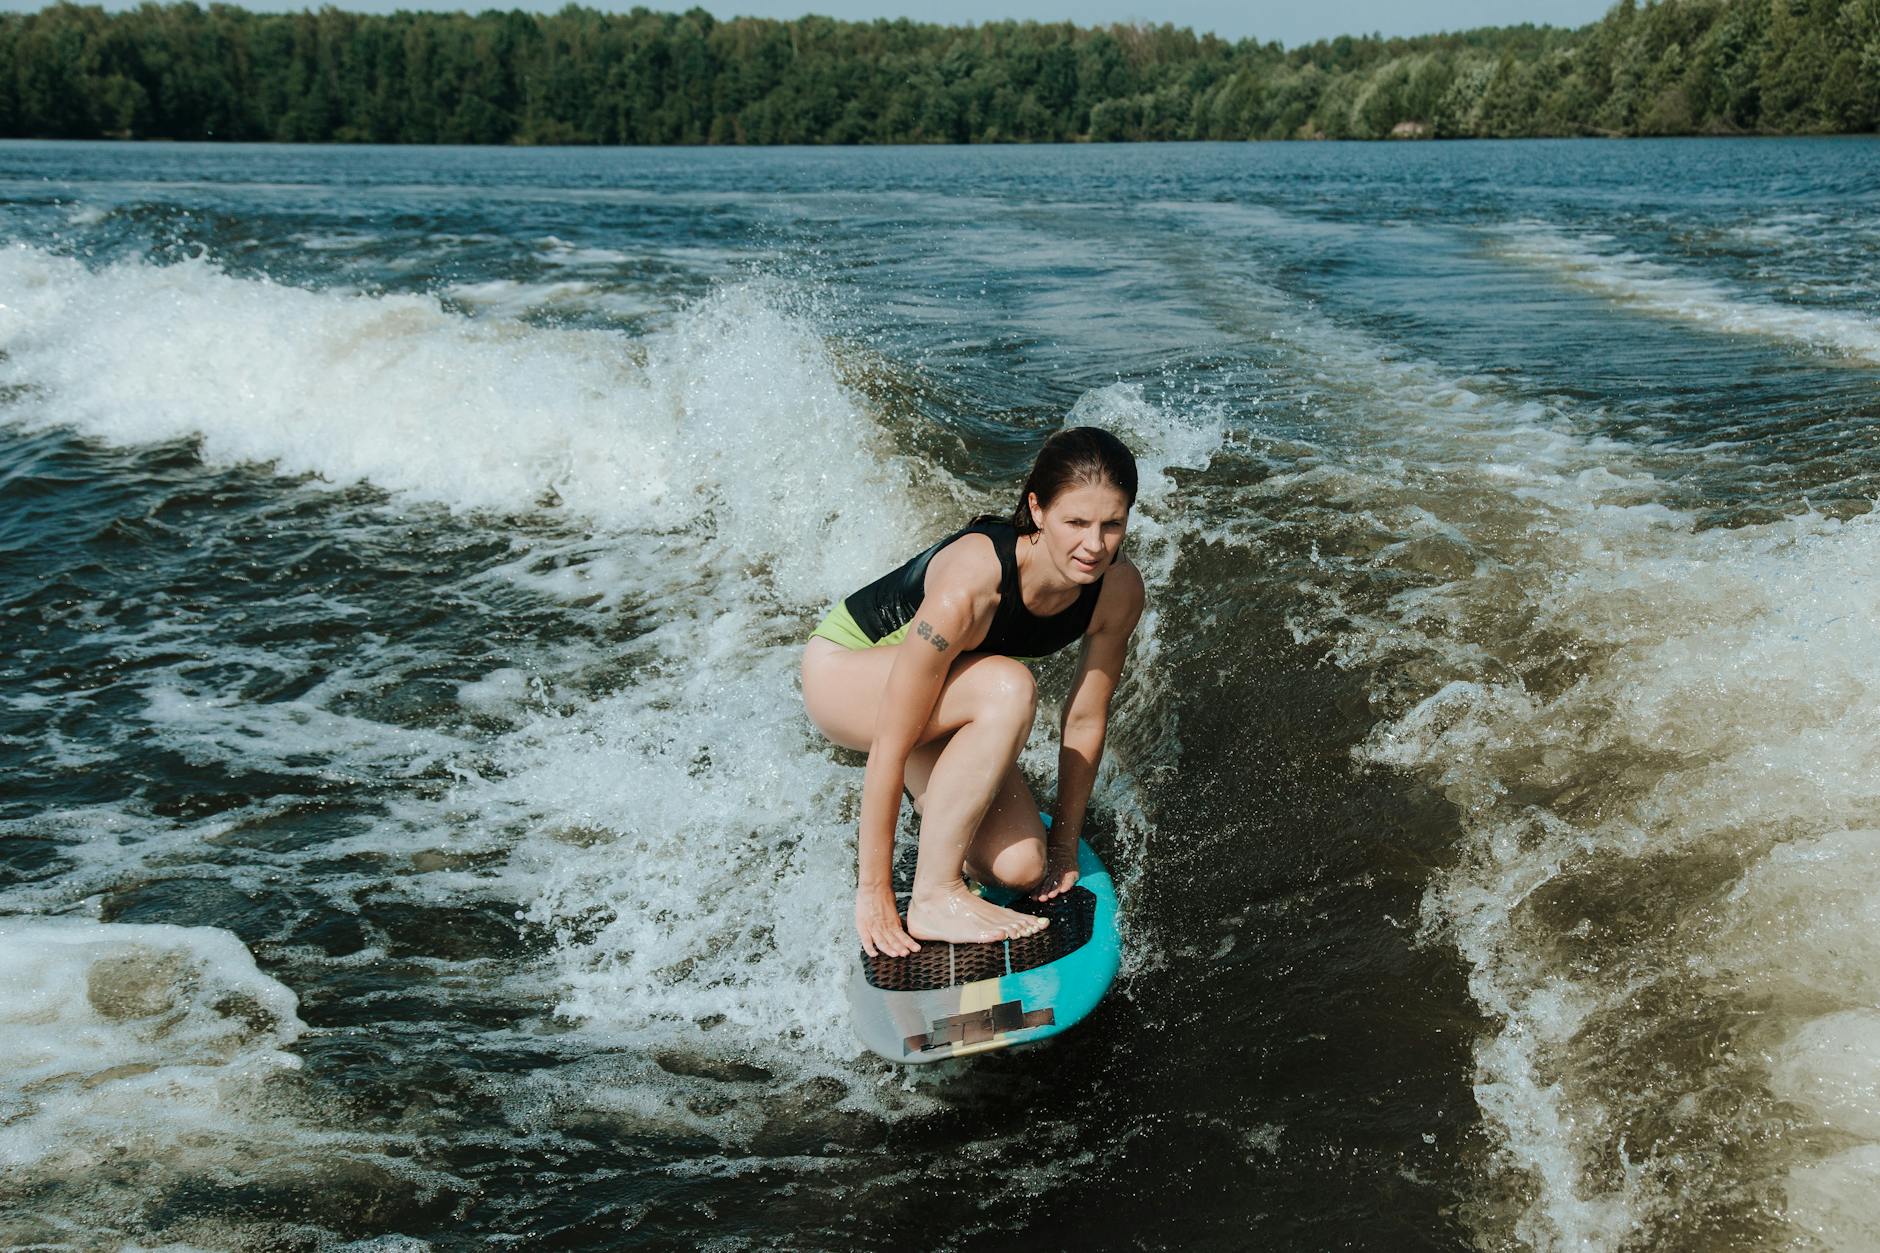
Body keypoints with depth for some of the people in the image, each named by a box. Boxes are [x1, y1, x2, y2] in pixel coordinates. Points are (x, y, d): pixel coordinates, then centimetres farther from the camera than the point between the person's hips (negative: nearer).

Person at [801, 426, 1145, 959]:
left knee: (1022, 868, -13)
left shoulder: (1119, 589, -21)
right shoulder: (971, 582, -39)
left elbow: (1086, 720, -7)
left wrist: (1063, 844, -1)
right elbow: (889, 748, -33)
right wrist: (872, 887, -28)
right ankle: (934, 897, -25)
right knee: (1008, 687, -36)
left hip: (942, 710, 6)